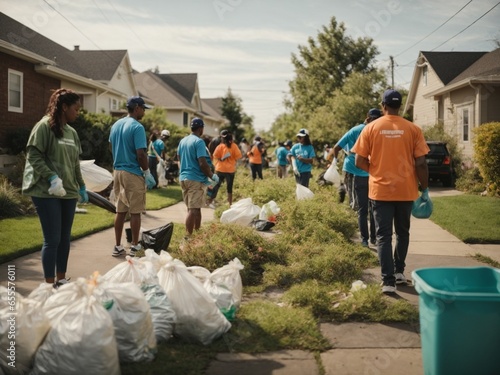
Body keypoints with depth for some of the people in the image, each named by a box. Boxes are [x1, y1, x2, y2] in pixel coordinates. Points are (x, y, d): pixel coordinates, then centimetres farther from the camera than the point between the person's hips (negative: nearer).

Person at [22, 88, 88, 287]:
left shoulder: (71, 132, 15)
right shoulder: (45, 126, -7)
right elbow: (33, 155, -12)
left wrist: (81, 185, 19)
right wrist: (51, 177, -21)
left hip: (68, 191, 7)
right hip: (47, 191, -7)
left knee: (65, 238, 12)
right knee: (52, 239, -6)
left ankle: (61, 280, 24)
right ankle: (50, 285, 4)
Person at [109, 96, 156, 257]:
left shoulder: (116, 125, 10)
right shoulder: (137, 127, -15)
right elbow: (141, 154, -19)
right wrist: (148, 173, -9)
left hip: (118, 171, 8)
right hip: (133, 173, -7)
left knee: (120, 211, 12)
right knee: (135, 212, 2)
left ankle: (117, 246, 16)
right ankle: (135, 246, 10)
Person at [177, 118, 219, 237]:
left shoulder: (182, 141, 11)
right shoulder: (199, 142, -14)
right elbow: (202, 163, -19)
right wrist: (212, 176, -8)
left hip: (183, 177, 9)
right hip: (196, 179, -8)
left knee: (194, 208, 16)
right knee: (194, 209, -6)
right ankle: (188, 237, -8)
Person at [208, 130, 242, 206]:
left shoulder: (220, 146, -8)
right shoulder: (234, 146, -5)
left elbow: (215, 156, -13)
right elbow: (238, 156, -6)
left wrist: (221, 159, 2)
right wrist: (232, 161, 9)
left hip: (220, 169, 0)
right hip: (230, 169, 0)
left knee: (216, 186, 11)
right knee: (229, 187, 10)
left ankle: (210, 202, 12)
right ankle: (230, 204, 12)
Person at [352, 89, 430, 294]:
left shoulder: (371, 128, -4)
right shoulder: (413, 129, -3)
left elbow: (360, 162, -4)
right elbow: (421, 164, -5)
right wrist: (425, 188, 7)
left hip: (380, 190, -1)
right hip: (406, 190, 1)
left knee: (383, 236, 3)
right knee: (402, 232, 20)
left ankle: (388, 281, -4)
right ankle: (399, 272, 28)